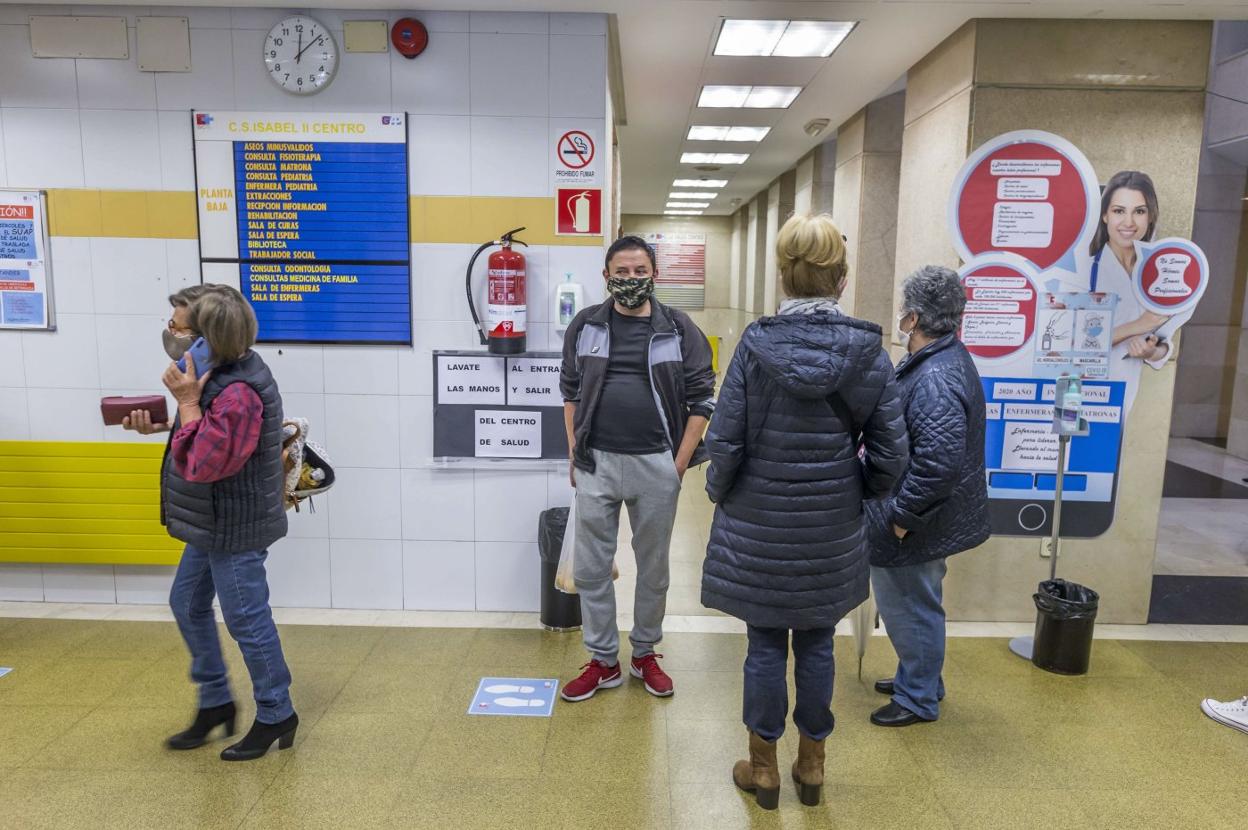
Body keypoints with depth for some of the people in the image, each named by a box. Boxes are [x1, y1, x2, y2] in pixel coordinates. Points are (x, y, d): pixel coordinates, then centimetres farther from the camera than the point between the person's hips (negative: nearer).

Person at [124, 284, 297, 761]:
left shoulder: (238, 393, -29)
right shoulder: (222, 373, 4)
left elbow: (203, 465, -28)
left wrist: (187, 402, -25)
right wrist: (159, 426, 4)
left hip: (235, 529, -11)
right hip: (214, 523, 11)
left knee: (247, 622, 3)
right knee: (187, 604, 21)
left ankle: (276, 716, 21)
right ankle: (215, 702, 36)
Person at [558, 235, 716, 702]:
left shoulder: (679, 329, -2)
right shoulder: (585, 326, 3)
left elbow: (701, 400, 0)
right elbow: (571, 391, 10)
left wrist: (680, 464, -5)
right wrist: (575, 454, 5)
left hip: (656, 465, -1)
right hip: (596, 464, 2)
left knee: (653, 568, 13)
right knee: (590, 568, 8)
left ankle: (645, 655, 32)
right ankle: (603, 661, 25)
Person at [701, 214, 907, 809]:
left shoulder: (756, 344, -13)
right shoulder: (869, 352, -7)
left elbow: (725, 441, -12)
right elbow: (889, 454, -4)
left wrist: (718, 492, 7)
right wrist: (853, 492, 14)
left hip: (760, 526, -2)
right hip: (832, 531, 2)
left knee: (766, 646, 11)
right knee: (817, 645, 17)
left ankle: (763, 766, 28)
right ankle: (811, 764, 34)